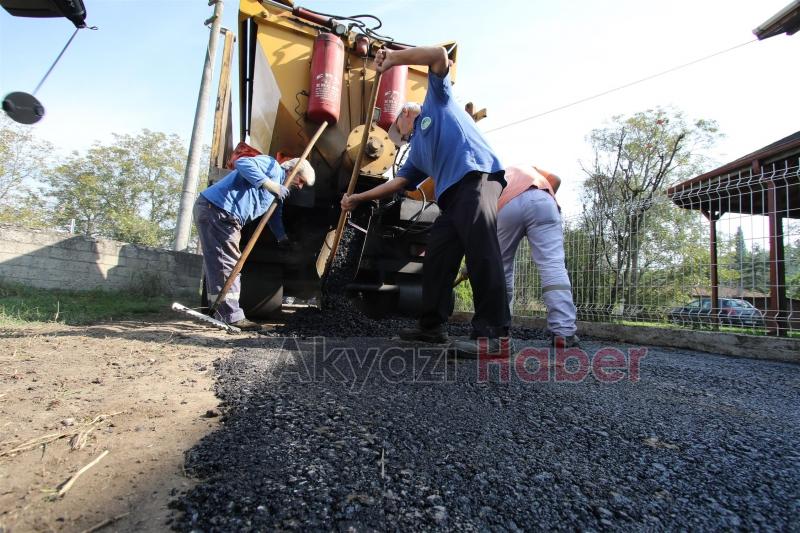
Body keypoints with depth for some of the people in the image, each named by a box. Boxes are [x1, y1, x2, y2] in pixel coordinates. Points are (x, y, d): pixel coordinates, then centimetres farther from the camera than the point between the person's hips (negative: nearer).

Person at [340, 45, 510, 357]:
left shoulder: (437, 101, 22)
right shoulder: (417, 151, 35)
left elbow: (439, 55, 9)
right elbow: (397, 183, 31)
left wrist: (393, 58, 10)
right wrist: (358, 199, 33)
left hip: (478, 177, -8)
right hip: (451, 196, 9)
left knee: (481, 252, -22)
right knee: (436, 259, 5)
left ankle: (493, 334, -26)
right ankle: (432, 326, 14)